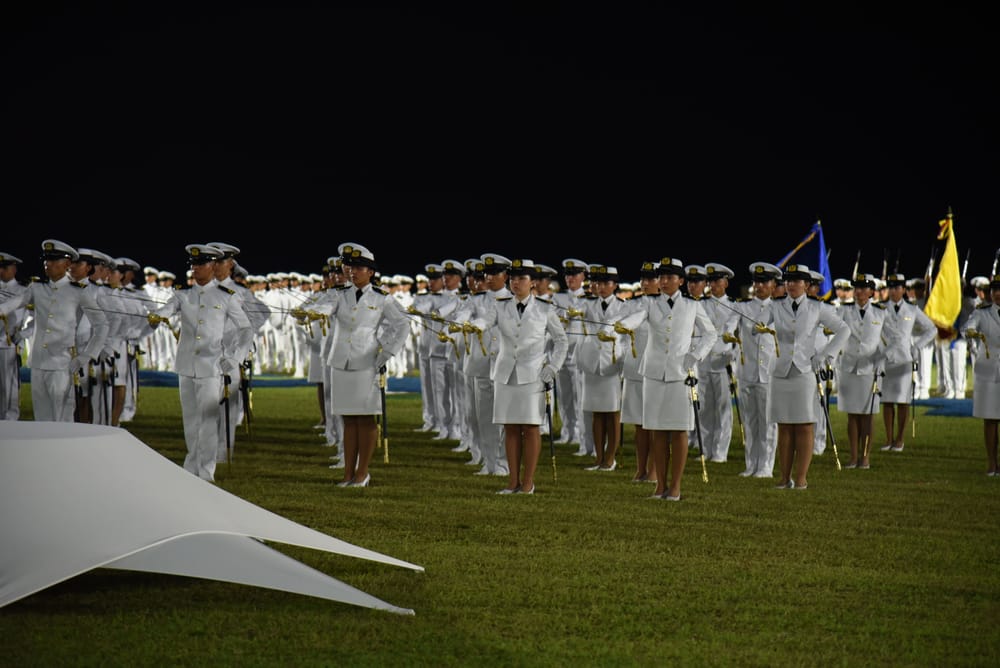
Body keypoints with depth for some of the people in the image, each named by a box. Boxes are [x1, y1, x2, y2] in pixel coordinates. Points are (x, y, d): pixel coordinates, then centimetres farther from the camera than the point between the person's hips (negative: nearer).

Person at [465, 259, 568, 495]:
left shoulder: (544, 309, 2)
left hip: (532, 375, -3)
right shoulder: (500, 306, 7)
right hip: (506, 374, 3)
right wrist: (474, 325, -38)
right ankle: (513, 481, 10)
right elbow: (485, 318, -14)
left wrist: (552, 368, -1)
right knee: (510, 428, 5)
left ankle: (528, 482, 3)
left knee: (531, 428, -2)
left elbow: (562, 340, 9)